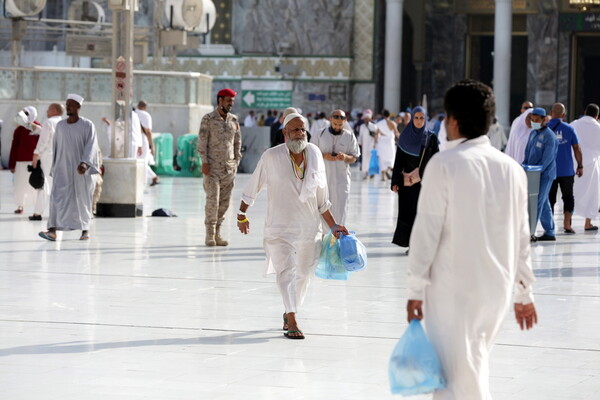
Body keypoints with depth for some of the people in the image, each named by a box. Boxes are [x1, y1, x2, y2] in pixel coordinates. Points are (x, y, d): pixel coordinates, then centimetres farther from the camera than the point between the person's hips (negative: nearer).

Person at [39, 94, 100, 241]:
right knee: (58, 197, -11)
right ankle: (52, 231, -20)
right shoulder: (60, 125, 7)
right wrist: (54, 167, 17)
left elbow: (91, 146, -16)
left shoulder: (87, 125, -6)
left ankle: (85, 229, 23)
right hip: (63, 168, 3)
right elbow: (56, 146, 15)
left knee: (83, 199, 6)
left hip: (81, 169, -3)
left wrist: (84, 163, -31)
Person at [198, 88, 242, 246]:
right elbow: (202, 141, -5)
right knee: (213, 199, -9)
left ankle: (217, 233, 11)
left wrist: (237, 161, 9)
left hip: (229, 167, 5)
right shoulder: (208, 119, -3)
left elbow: (237, 142, 16)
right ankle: (210, 234, -3)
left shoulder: (234, 120, 10)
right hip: (212, 166, -5)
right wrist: (204, 161, -12)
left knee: (224, 202, 4)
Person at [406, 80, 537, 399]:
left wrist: (415, 289, -5)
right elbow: (521, 237, 12)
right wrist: (523, 292, 20)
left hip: (452, 289, -6)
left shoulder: (444, 164, -9)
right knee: (474, 365, 19)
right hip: (498, 288, 6)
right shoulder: (511, 168, 8)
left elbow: (427, 229, -11)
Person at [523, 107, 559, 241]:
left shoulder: (549, 136, -12)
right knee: (544, 205, 12)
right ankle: (550, 233, 18)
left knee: (537, 203, -10)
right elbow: (528, 154, 20)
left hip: (545, 175, -8)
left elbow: (547, 159, -18)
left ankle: (529, 231, -12)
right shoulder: (533, 133, 14)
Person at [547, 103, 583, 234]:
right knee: (568, 197, 12)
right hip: (567, 171, 0)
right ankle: (567, 224, 4)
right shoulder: (569, 129, -2)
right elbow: (577, 149, -1)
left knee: (550, 199, 8)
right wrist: (580, 166, 9)